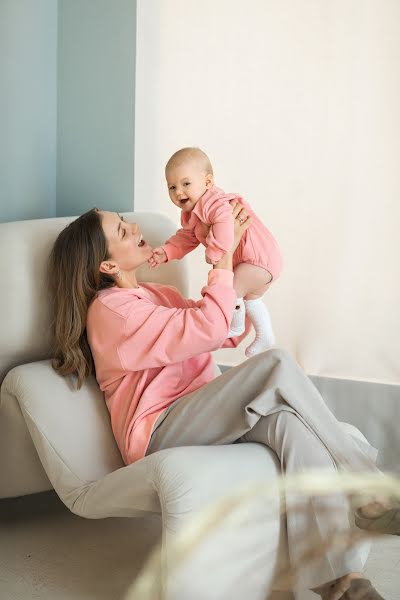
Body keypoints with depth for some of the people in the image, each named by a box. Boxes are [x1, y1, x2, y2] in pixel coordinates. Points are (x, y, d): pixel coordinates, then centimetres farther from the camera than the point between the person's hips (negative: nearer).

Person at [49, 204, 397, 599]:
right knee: (276, 364, -27)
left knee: (287, 417, -29)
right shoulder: (110, 309, -6)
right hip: (159, 433, -8)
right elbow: (208, 329, -15)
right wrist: (225, 253, -7)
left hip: (202, 417, 8)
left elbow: (226, 333, 24)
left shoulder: (157, 294, 23)